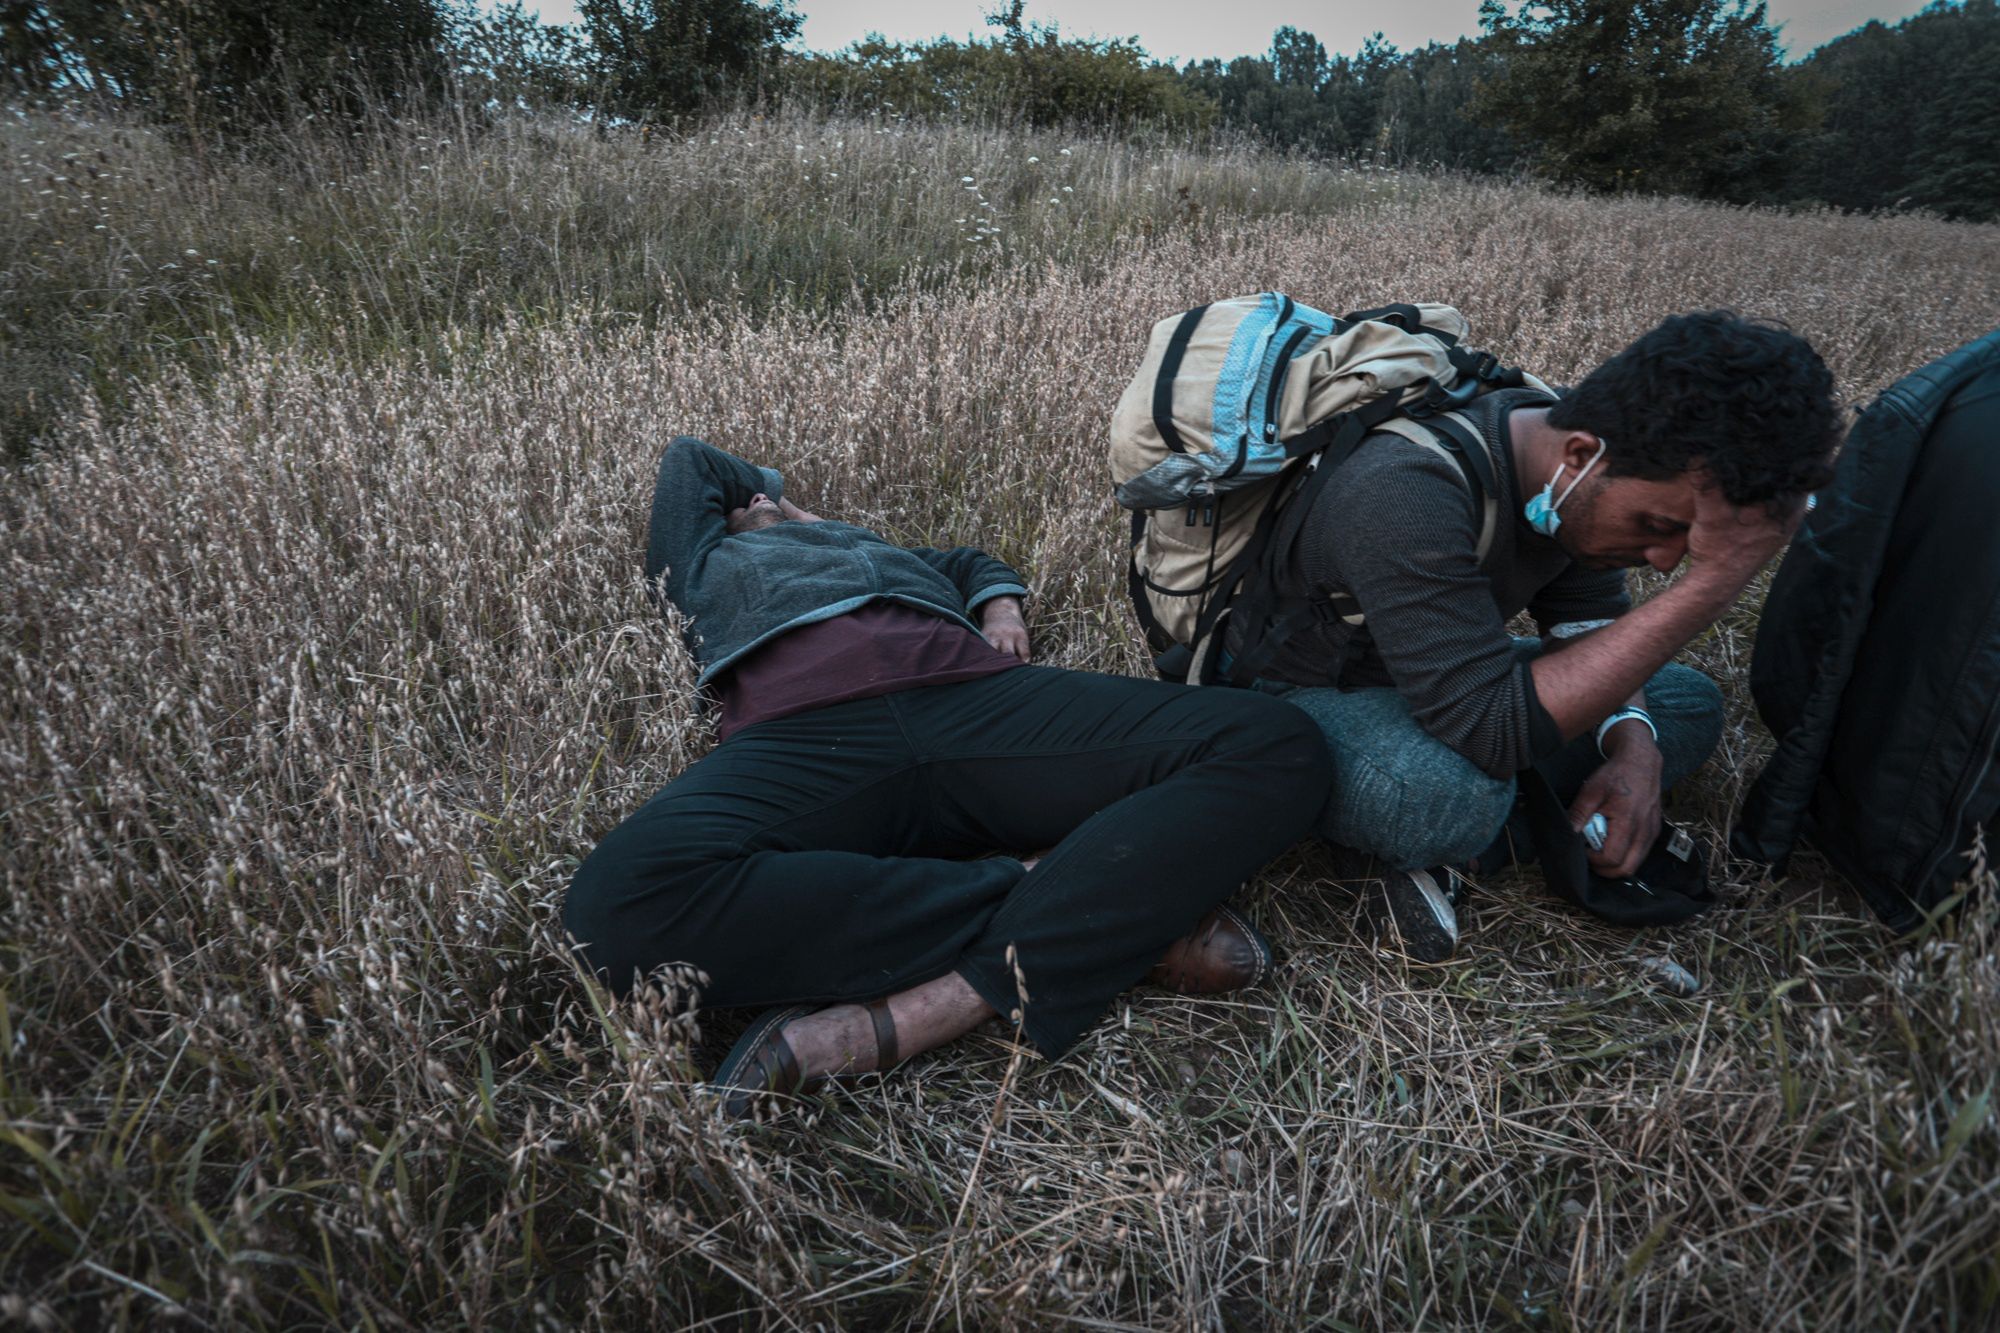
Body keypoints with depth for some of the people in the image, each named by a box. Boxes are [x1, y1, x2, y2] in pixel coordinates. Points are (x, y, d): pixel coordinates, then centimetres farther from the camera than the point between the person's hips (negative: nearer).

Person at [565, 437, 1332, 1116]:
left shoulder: (875, 548, 45)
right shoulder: (705, 557, 39)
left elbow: (974, 563, 45)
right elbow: (689, 458, 47)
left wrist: (1001, 608, 23)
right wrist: (803, 519, 50)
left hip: (980, 699, 3)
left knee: (1278, 749, -16)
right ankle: (1108, 918, -29)